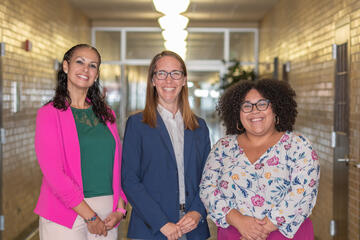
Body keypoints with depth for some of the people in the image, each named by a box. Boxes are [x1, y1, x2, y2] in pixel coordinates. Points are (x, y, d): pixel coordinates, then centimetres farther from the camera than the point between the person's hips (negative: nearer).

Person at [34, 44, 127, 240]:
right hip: (66, 219, -4)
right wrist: (89, 216, -13)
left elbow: (117, 165, 11)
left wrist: (120, 208, -3)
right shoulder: (49, 113, -4)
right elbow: (52, 172, -11)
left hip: (107, 216, 4)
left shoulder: (106, 115, 11)